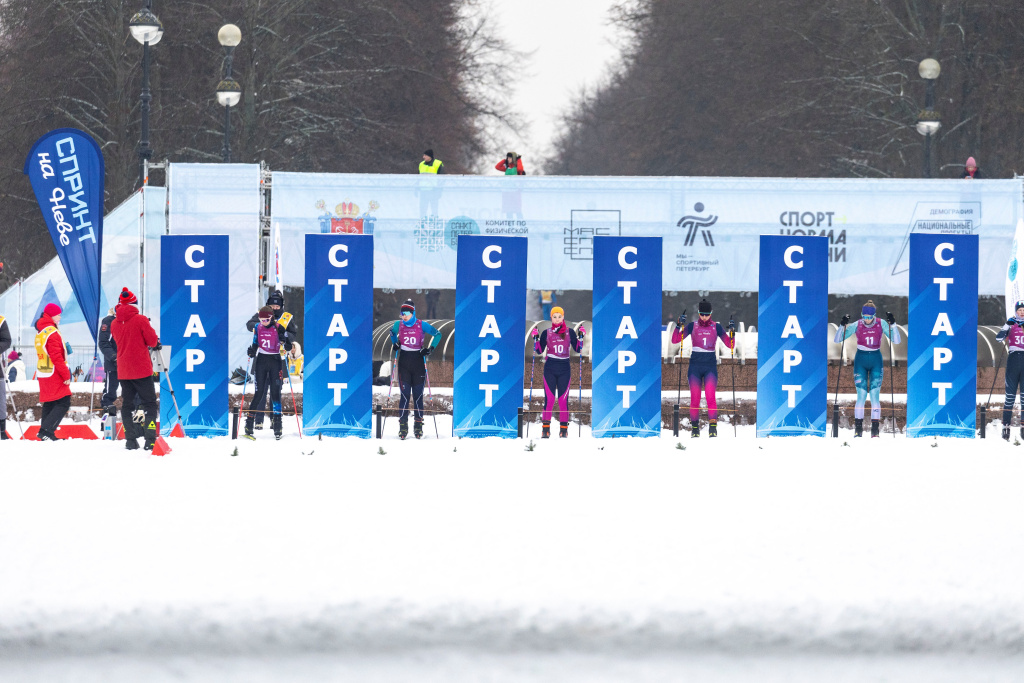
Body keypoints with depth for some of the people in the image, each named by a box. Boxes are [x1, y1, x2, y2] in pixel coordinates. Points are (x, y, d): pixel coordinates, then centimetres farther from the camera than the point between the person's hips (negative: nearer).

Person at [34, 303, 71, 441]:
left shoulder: (40, 333, 15)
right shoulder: (52, 333, -16)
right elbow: (56, 357, -20)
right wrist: (66, 375, -16)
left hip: (43, 374, 10)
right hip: (54, 375, -10)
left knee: (49, 404, 14)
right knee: (63, 403, -9)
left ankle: (46, 435, 12)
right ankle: (46, 431, -19)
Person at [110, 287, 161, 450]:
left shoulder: (114, 324, 5)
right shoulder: (140, 320, -10)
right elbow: (152, 340, -9)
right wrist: (156, 342, 15)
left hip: (123, 371, 4)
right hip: (142, 370, -4)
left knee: (127, 404, 11)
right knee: (149, 403, 1)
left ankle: (130, 440, 6)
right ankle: (150, 440, -9)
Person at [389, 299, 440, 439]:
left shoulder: (421, 325, -5)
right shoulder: (398, 325, 2)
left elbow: (437, 334, 6)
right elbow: (393, 333, 25)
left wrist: (430, 348, -4)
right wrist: (395, 344, 12)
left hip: (418, 363, -1)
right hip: (404, 363, 1)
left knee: (418, 395, 2)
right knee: (405, 394, -6)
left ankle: (418, 426, 9)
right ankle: (403, 426, -3)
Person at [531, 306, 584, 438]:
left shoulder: (569, 332, 6)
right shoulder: (546, 333, 7)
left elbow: (577, 349, 5)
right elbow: (539, 350, 3)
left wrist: (581, 337, -7)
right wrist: (536, 338, -10)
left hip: (564, 369, 0)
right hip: (550, 369, 0)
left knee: (563, 400, -2)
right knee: (549, 399, -5)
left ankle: (563, 429, 3)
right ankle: (546, 428, -1)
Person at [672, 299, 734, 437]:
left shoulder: (716, 327, 7)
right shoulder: (692, 326, 5)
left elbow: (730, 344, 5)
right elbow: (675, 340, -1)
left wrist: (732, 331, -11)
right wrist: (679, 326, -17)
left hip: (710, 366, -1)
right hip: (695, 365, 1)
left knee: (710, 396, -18)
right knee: (695, 398, -3)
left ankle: (713, 426, -18)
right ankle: (695, 427, 11)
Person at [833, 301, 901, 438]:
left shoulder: (881, 324, -3)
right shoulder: (857, 325, -4)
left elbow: (896, 341, -7)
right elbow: (837, 340, -4)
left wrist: (893, 324, -19)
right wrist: (842, 326, -20)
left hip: (876, 361, 0)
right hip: (861, 360, 0)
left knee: (874, 395, -6)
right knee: (861, 395, -7)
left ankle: (875, 429, -3)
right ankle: (858, 428, -2)